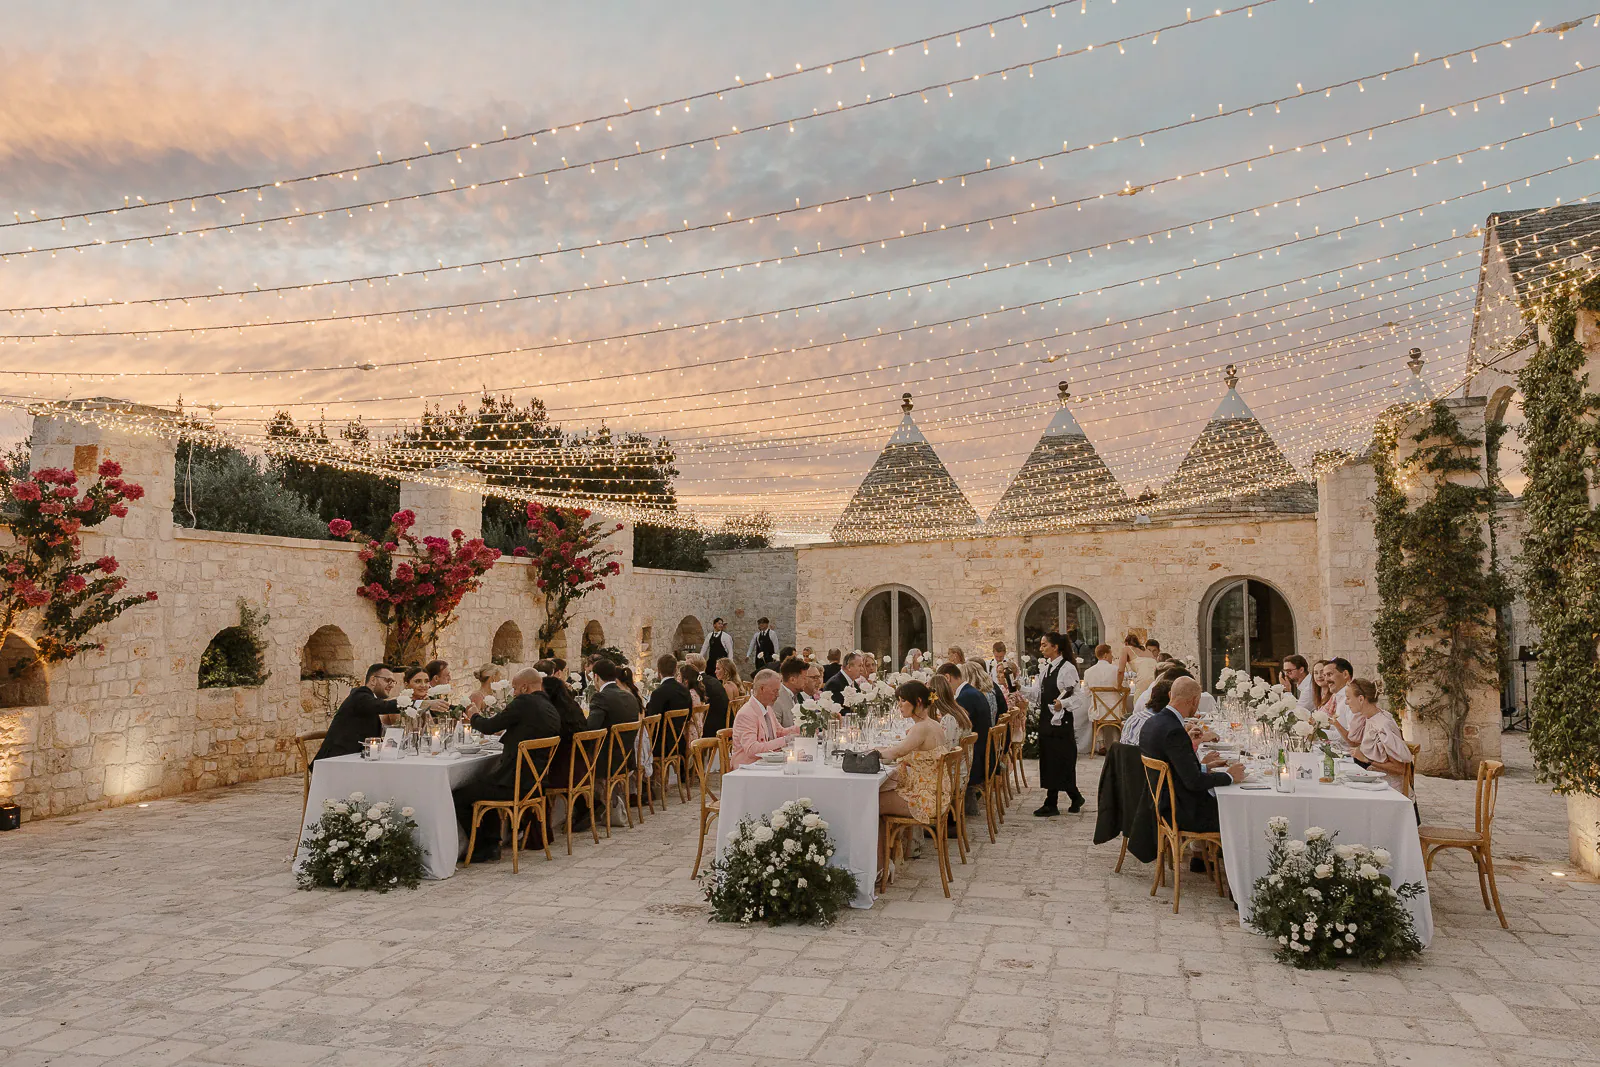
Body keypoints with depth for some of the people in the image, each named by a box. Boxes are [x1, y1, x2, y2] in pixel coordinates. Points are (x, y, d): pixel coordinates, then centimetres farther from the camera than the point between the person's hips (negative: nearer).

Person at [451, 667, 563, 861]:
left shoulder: (524, 702, -13)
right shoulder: (553, 711, 11)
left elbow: (489, 727, -6)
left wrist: (475, 717, 14)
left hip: (514, 782, -10)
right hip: (537, 782, 10)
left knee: (457, 796, 0)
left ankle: (484, 846, 7)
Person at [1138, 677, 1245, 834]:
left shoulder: (1152, 723, 5)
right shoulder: (1174, 731, -24)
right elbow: (1193, 781, -23)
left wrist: (1202, 767, 16)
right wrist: (1229, 776, -10)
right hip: (1183, 814, -9)